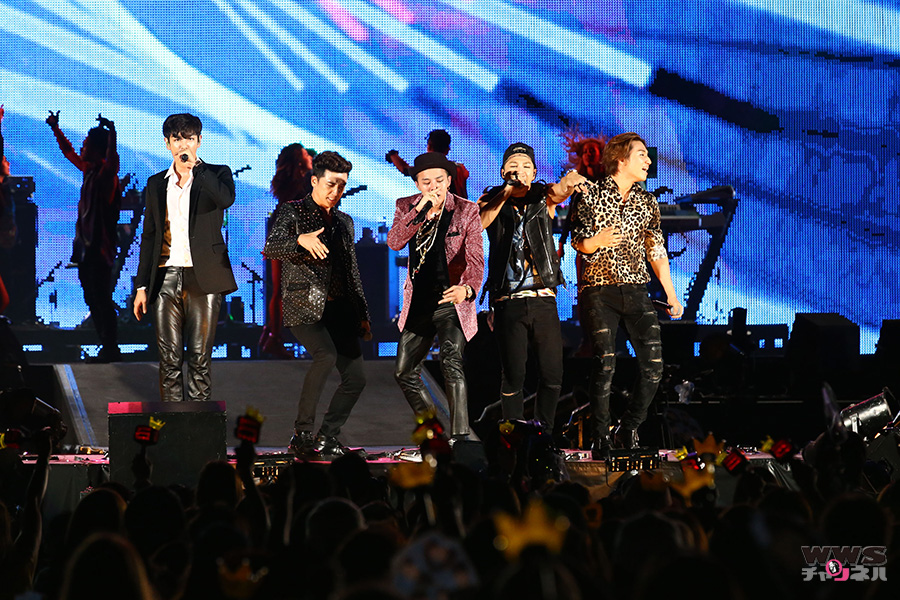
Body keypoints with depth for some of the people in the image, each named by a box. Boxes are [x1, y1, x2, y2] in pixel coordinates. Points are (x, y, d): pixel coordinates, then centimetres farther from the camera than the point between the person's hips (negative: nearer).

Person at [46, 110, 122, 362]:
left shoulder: (106, 173, -13)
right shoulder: (88, 169, 11)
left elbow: (113, 159, -36)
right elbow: (68, 152, 29)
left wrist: (112, 133, -50)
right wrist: (56, 129, 35)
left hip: (100, 247, -9)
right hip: (86, 246, 9)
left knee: (102, 301, -7)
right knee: (93, 301, 12)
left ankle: (111, 351, -2)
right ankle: (107, 348, 19)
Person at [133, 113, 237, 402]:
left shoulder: (216, 174, 5)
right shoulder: (156, 183, 15)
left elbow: (226, 199, -20)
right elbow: (148, 237, 16)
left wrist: (194, 166, -16)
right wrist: (142, 286, 11)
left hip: (203, 278, -3)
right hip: (166, 278, 3)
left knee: (200, 358, -2)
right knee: (169, 359, 0)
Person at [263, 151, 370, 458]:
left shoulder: (344, 222, 18)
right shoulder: (292, 211, 0)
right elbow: (270, 249, -15)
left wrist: (362, 314, 18)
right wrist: (301, 240, -32)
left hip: (339, 309, 6)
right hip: (304, 306, -6)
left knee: (356, 377, 0)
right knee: (326, 355, -29)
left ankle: (327, 437, 16)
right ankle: (302, 435, -20)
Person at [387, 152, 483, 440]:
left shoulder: (467, 211, -8)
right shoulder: (406, 207, 1)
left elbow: (476, 259, -16)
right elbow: (395, 243, -15)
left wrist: (467, 289, -37)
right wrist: (420, 209, -29)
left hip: (452, 301, -5)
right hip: (418, 304, 5)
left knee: (451, 362, -24)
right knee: (405, 372, 11)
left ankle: (459, 437, -27)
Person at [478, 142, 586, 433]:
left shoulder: (543, 199, 10)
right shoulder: (492, 200, 8)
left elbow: (559, 191, -13)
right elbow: (479, 222, -13)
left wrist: (569, 182, -37)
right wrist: (506, 190, -14)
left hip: (543, 300, 2)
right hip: (509, 301, -2)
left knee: (553, 374, -1)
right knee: (513, 376, -2)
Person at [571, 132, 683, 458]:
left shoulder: (647, 202, 13)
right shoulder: (591, 194, 1)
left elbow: (657, 251, 17)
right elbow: (578, 242, 3)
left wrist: (671, 295, 14)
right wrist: (597, 241, -19)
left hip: (637, 290, 4)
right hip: (600, 288, -4)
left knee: (654, 366, -6)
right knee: (604, 364, -8)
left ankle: (628, 431, 11)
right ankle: (601, 439, 3)